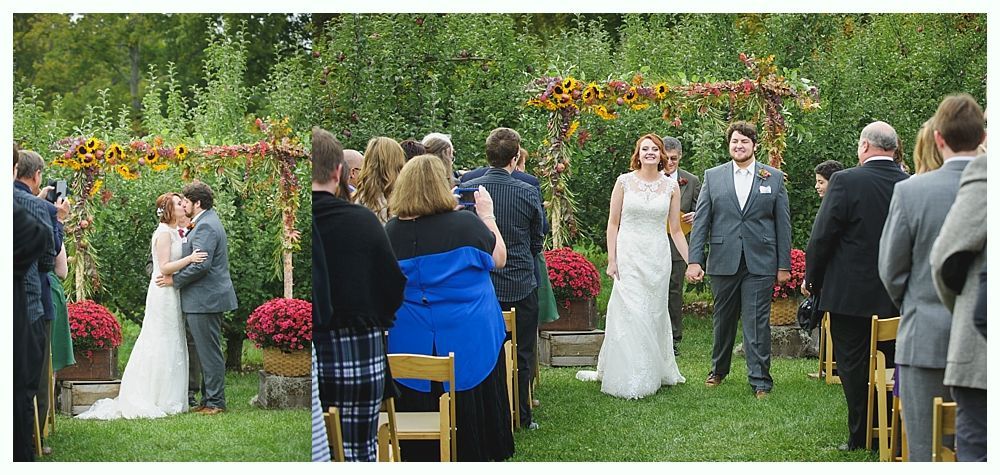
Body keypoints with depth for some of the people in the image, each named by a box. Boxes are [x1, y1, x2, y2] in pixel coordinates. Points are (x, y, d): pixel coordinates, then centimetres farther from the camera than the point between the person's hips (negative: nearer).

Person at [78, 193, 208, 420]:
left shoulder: (173, 232, 16)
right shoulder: (164, 233, -13)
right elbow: (164, 267, -20)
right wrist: (189, 259, -27)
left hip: (171, 293, 10)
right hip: (164, 293, -10)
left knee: (170, 346, 11)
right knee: (162, 345, -6)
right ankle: (161, 401, -3)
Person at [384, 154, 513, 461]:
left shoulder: (392, 232, -9)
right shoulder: (467, 223, -16)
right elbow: (499, 260, 1)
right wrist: (487, 216, 11)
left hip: (413, 341, 2)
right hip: (470, 341, -2)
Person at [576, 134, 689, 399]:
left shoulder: (671, 186, 5)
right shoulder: (624, 182, 1)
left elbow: (676, 230, 10)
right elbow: (613, 223, 3)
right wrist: (611, 260, -3)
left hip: (658, 257, 2)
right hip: (629, 255, -2)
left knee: (654, 313, 8)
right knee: (630, 313, -6)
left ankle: (656, 372, 21)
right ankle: (631, 380, -1)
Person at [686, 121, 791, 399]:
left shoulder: (774, 177, 5)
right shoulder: (713, 177, 7)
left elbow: (783, 223, 5)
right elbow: (701, 221, 4)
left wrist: (784, 264, 1)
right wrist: (694, 260, -4)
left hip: (760, 263, -2)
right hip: (723, 261, 2)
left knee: (757, 323, -4)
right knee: (722, 320, 13)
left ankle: (760, 380, 2)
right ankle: (719, 370, 31)